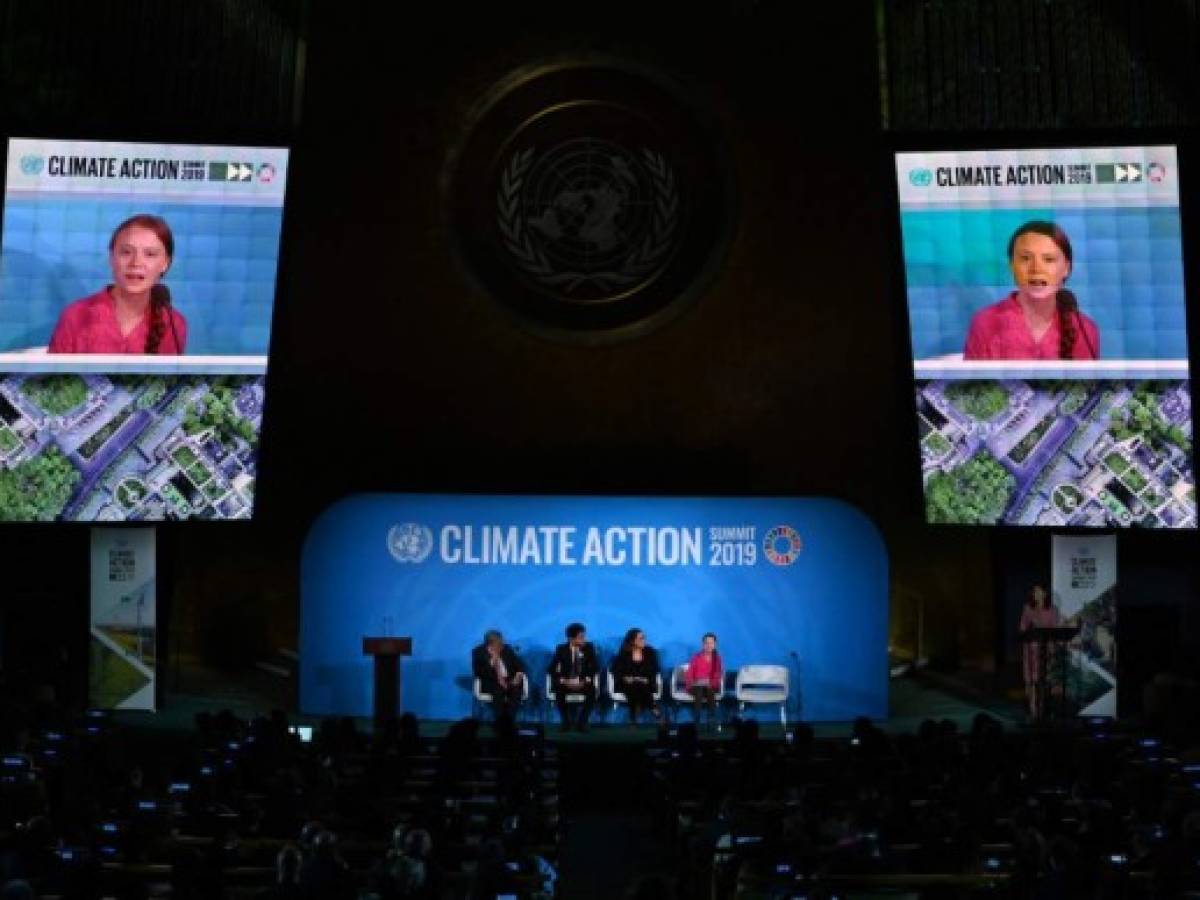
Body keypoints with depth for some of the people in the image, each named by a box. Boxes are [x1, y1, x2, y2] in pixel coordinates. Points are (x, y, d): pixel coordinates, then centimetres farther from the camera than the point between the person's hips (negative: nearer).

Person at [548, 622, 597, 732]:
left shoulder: (589, 648, 0)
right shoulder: (561, 649, -3)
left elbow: (595, 667, -1)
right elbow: (552, 669, -6)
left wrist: (586, 680, -17)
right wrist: (563, 681, -21)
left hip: (583, 682, 1)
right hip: (565, 682, -1)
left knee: (592, 691, -31)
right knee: (558, 690, -33)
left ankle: (582, 722, -18)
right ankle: (566, 722, -17)